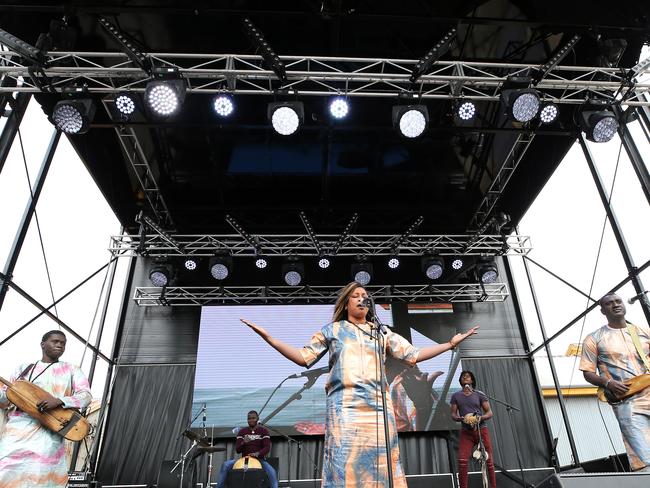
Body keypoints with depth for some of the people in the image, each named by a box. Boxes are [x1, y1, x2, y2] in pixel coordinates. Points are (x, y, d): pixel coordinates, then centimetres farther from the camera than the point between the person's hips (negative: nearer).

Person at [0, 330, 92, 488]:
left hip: (50, 429, -2)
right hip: (19, 426, 2)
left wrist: (59, 401, -15)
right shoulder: (24, 368, 19)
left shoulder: (71, 370, 12)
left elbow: (86, 396, 1)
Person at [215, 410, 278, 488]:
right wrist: (243, 443, -22)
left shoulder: (263, 430, -1)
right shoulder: (242, 431, 6)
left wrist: (258, 454, -29)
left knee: (271, 472, -32)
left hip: (259, 459, -2)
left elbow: (267, 447, -9)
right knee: (225, 465, -20)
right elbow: (237, 450, 1)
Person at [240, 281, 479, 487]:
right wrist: (268, 338, 4)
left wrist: (450, 343, 13)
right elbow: (304, 357, 13)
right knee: (344, 463, -10)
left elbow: (412, 355, 17)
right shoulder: (332, 330, 16)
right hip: (343, 406, -2)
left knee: (380, 463, -2)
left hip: (378, 406, 2)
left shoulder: (382, 333, 21)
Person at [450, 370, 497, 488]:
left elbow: (489, 412, 3)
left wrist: (481, 417, -17)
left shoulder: (479, 394, 5)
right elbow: (453, 414, 7)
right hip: (466, 432, 0)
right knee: (462, 460, -13)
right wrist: (460, 418, -15)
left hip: (481, 430, 0)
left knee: (489, 460, -1)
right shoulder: (456, 396, 8)